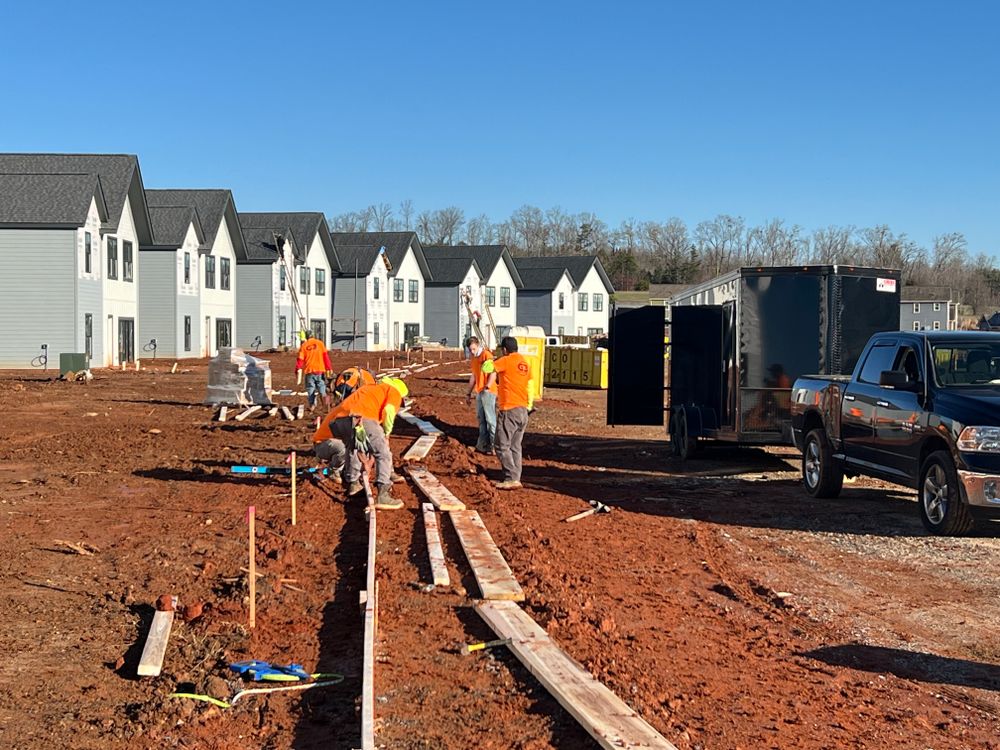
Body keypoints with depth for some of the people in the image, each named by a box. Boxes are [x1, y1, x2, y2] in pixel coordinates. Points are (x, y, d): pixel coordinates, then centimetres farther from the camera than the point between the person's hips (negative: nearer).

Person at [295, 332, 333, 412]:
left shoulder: (304, 346, 3)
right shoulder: (320, 343, 4)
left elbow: (300, 359, 0)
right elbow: (326, 356, -1)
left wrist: (297, 371, 5)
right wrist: (329, 368, 2)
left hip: (309, 370, 0)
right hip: (320, 369, 0)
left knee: (310, 387, 9)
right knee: (321, 384, 10)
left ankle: (312, 405, 4)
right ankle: (324, 394, -20)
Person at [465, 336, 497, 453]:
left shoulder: (486, 355, -10)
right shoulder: (473, 359, 17)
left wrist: (488, 385, -35)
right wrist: (469, 393, 27)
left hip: (488, 391, -9)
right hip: (479, 392, 9)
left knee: (490, 418, -10)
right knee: (481, 418, 11)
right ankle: (483, 444, 17)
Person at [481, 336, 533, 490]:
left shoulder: (506, 361, -11)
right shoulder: (525, 363, 12)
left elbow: (486, 368, -13)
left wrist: (492, 360, 8)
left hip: (509, 410, -8)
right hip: (523, 411, 8)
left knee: (503, 446, -3)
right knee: (515, 447, 13)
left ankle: (511, 479, -9)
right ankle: (515, 478, 13)